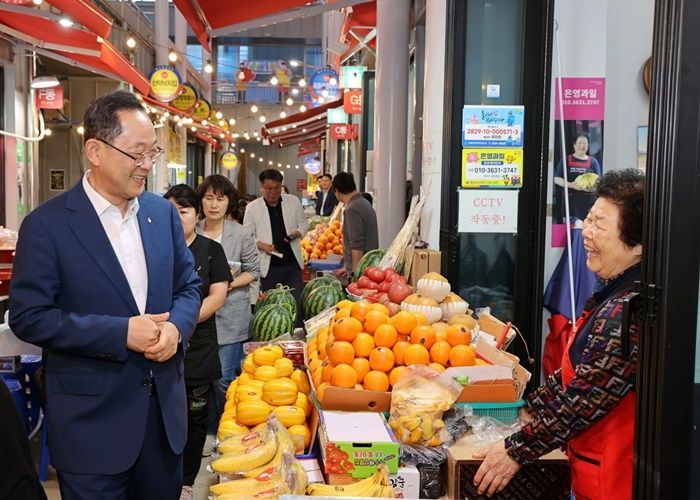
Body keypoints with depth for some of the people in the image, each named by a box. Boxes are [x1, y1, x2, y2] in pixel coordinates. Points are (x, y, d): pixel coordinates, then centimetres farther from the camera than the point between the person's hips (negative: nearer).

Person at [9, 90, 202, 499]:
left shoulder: (164, 212, 4)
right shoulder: (47, 225, -11)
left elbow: (188, 286, 10)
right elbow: (29, 316, -13)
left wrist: (176, 327, -12)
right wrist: (121, 333, -20)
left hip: (165, 408, 5)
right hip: (92, 419, -5)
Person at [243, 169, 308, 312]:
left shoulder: (293, 201, 3)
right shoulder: (252, 207, -2)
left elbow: (304, 223, 13)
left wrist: (297, 233, -9)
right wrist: (261, 245, -16)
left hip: (292, 263, 2)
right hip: (269, 266, -1)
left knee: (298, 303, 3)